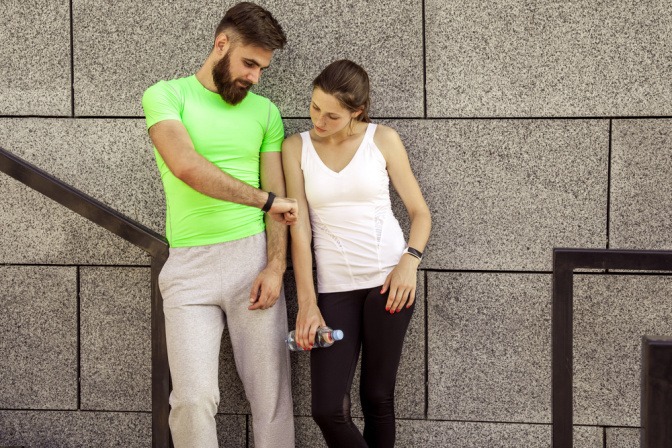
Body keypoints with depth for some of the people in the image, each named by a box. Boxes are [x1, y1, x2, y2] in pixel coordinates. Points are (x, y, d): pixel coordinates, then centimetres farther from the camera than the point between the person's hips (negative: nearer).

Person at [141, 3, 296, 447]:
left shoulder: (265, 112, 11)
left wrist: (276, 266, -7)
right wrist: (266, 199, -10)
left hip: (253, 257, 3)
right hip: (189, 264, -2)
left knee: (272, 394, 1)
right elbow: (186, 166, -16)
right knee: (195, 398, -9)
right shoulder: (166, 96, 0)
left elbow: (279, 197, 8)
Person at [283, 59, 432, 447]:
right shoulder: (297, 148, 3)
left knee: (378, 397, 2)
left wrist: (410, 260, -14)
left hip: (388, 280, -1)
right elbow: (299, 230, 0)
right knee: (328, 409, -7)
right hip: (334, 288, 2)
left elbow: (421, 213, 5)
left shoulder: (383, 140, 1)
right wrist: (307, 303, -6)